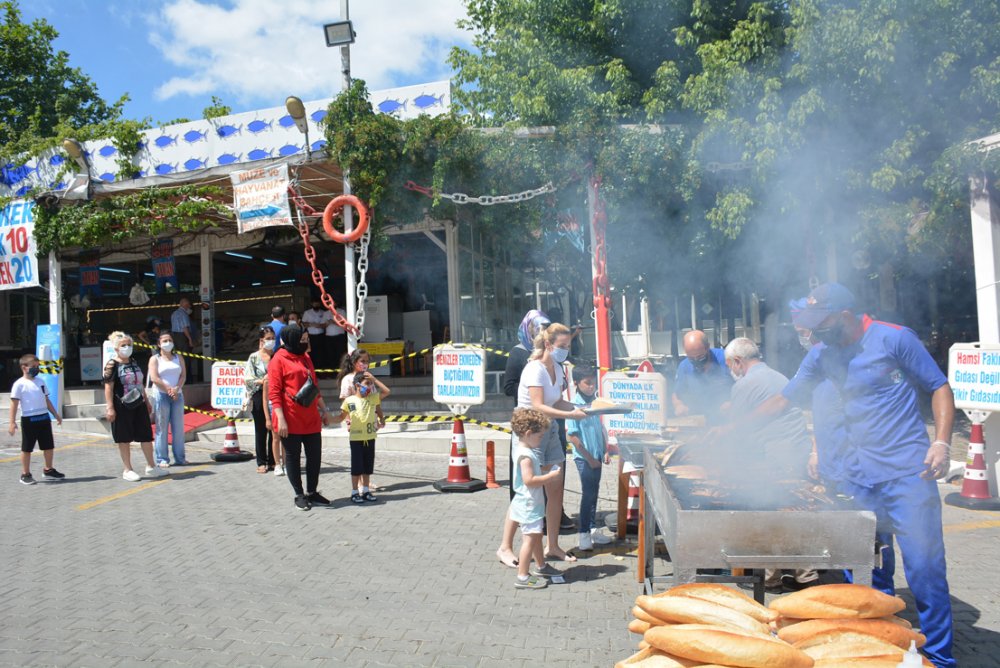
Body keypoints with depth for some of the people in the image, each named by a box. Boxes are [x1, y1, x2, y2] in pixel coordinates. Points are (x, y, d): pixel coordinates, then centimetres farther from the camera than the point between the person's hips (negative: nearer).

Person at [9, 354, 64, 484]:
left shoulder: (40, 381, 11)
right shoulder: (19, 384, -7)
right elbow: (14, 403, -10)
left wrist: (56, 414, 18)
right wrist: (12, 422, -15)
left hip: (44, 418, 6)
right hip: (29, 420, -6)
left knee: (49, 446, 12)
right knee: (27, 448, 5)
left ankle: (48, 470, 26)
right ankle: (25, 474, 15)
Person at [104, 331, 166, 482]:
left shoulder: (134, 363, 13)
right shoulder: (112, 365, -8)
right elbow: (108, 387, -13)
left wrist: (147, 401, 21)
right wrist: (110, 408, -19)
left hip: (139, 405, 7)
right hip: (122, 407, -6)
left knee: (146, 436, 8)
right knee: (124, 439, 4)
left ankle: (151, 467, 17)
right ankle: (127, 470, 14)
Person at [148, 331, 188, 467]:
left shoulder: (178, 358, 15)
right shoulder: (155, 359, 5)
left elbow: (183, 375, 6)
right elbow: (154, 378, -7)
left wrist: (177, 389, -11)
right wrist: (169, 389, -12)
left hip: (177, 395, 3)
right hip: (161, 395, -3)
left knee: (178, 427, 3)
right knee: (162, 428, -3)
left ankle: (180, 458, 8)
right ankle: (162, 459, 0)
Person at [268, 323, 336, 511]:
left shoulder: (305, 358, 15)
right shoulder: (278, 360, -7)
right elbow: (274, 392, -11)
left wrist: (324, 411, 21)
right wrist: (280, 419, -17)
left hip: (311, 419, 7)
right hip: (291, 420, -7)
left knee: (315, 455, 9)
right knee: (293, 456, 5)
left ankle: (312, 492, 22)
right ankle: (299, 495, 16)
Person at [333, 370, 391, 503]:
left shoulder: (373, 398, 2)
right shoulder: (349, 400, -6)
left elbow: (386, 391, -3)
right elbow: (341, 417, 3)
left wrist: (374, 379, -7)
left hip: (370, 437, 4)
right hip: (356, 438, -3)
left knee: (368, 466, 11)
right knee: (356, 466, 2)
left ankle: (366, 491, 22)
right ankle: (355, 492, 12)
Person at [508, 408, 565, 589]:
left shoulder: (525, 451, 9)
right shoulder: (526, 455, -23)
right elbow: (529, 480, -30)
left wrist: (547, 475, 10)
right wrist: (551, 476, -22)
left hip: (533, 503, 11)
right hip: (528, 505, -11)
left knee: (536, 535, 22)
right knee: (530, 538, -7)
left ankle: (540, 566, 38)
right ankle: (523, 577, -2)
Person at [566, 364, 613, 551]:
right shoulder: (574, 406, -15)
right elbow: (572, 436, -16)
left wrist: (605, 451, 8)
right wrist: (589, 458, -14)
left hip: (596, 456, 6)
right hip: (584, 458, -6)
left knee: (593, 493, 14)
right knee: (588, 494, -1)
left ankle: (592, 530, 27)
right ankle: (584, 534, 10)